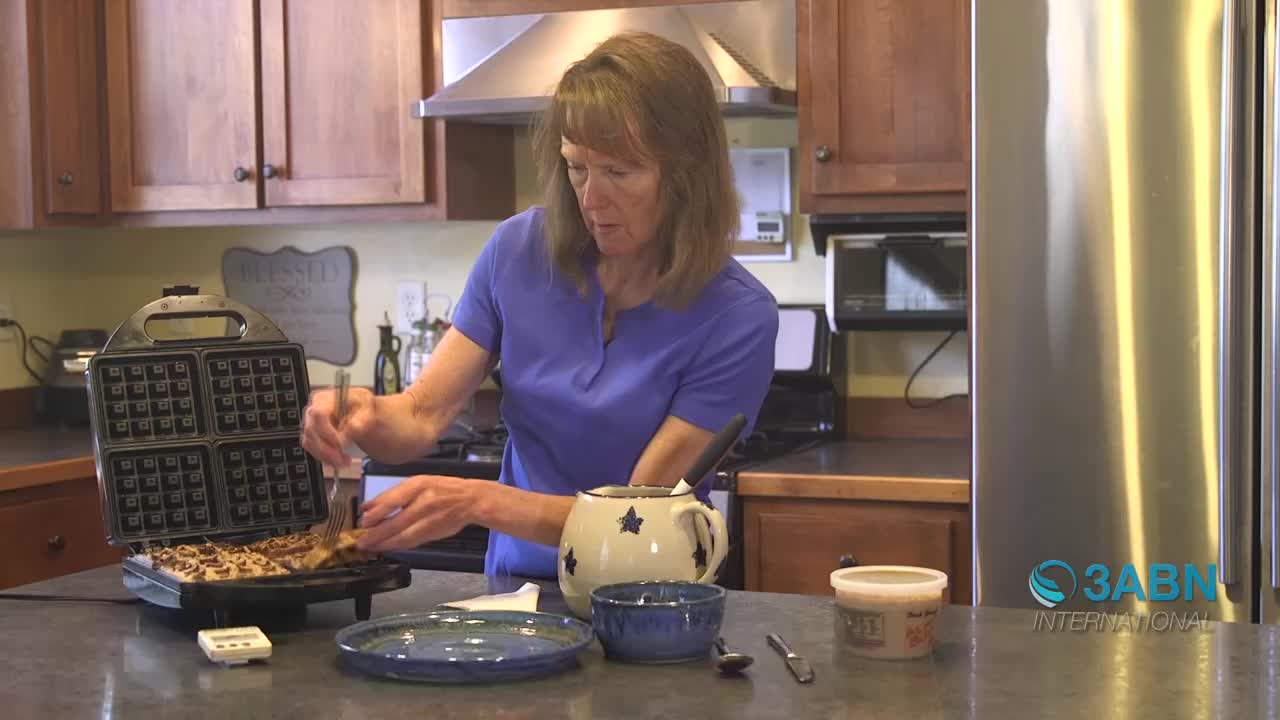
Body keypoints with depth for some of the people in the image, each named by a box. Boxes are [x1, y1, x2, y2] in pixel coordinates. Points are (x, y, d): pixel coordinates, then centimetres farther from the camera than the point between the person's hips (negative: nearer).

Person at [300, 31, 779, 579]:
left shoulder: (737, 317, -16)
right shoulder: (520, 249, -4)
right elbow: (421, 417, 0)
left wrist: (481, 502, -29)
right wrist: (367, 417, -23)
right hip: (518, 590, 4)